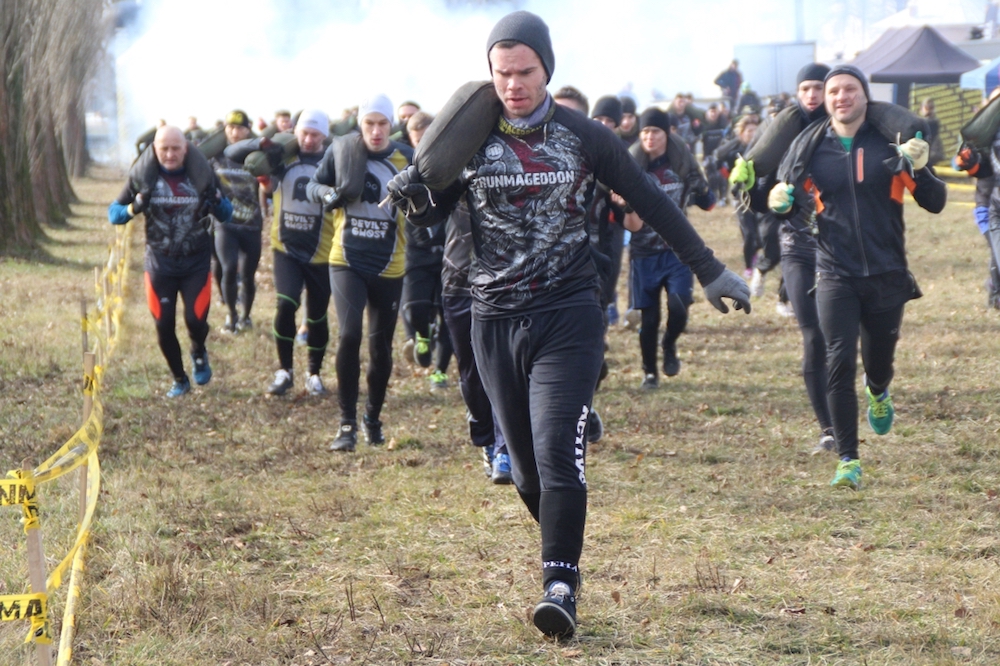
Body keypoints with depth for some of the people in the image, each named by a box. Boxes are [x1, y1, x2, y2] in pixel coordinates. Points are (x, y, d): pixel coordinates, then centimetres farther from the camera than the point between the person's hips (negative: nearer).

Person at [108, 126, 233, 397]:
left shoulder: (202, 174, -6)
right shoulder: (142, 176, -7)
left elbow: (226, 215, 3)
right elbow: (113, 213, -2)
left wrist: (217, 202, -21)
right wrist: (134, 208, -24)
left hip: (196, 262, -1)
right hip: (160, 262, 1)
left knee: (196, 321, -10)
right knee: (164, 327, 1)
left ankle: (199, 353, 26)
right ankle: (179, 380, 25)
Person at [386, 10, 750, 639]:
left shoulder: (584, 136, -1)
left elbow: (650, 202, 8)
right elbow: (432, 215, 11)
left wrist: (711, 270, 10)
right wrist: (413, 194, -14)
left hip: (569, 313, -3)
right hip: (495, 320, 3)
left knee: (558, 453, -16)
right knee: (526, 467, 8)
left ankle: (560, 586, -13)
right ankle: (564, 550, 29)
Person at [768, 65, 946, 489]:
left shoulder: (889, 142, -3)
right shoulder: (810, 147, 1)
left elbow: (935, 203, -4)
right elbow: (787, 202, 12)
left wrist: (918, 169, -23)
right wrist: (779, 203, -11)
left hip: (887, 274, 0)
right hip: (835, 275, 0)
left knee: (879, 360, 15)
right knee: (840, 364, -12)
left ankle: (878, 394, 53)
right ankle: (848, 461, -8)